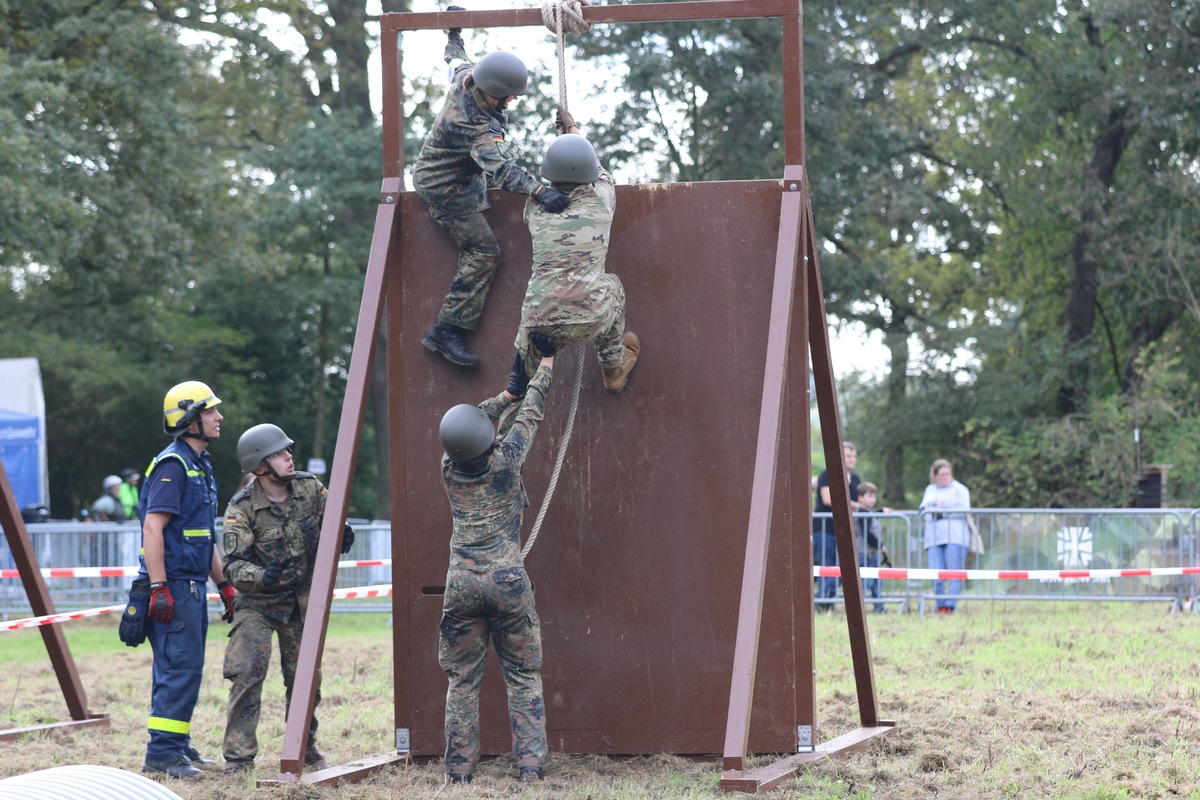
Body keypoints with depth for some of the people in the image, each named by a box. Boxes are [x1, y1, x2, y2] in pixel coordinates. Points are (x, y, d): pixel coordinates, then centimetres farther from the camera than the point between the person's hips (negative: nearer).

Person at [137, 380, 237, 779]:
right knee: (181, 667, -12)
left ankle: (178, 746, 20)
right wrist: (158, 588, -25)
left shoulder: (200, 465, 18)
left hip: (193, 586, 10)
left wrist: (224, 584, 23)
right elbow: (152, 528, -20)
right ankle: (162, 753, -11)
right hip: (174, 585, -10)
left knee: (184, 667, 13)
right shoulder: (172, 465, -13)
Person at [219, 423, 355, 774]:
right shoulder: (242, 509, -20)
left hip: (302, 601, 4)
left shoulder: (309, 488, -8)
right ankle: (239, 757, -12)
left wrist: (342, 534, -18)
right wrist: (261, 576, -46)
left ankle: (305, 748, 32)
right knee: (246, 674, -18)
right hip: (257, 604, -4)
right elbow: (234, 564, -25)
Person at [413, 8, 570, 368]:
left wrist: (455, 34, 30)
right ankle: (446, 332, -14)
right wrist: (538, 191, -64)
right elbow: (499, 168, -52)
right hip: (444, 187, -10)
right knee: (483, 250, -14)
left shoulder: (465, 76, -15)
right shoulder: (477, 126, -39)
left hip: (463, 173, 10)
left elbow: (455, 59, 9)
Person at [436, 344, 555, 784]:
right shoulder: (505, 460, -5)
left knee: (462, 679, 6)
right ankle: (531, 765, -4)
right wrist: (543, 371, 29)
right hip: (508, 580, -2)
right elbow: (529, 416, 13)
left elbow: (477, 421, 23)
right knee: (523, 676, 5)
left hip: (461, 583, 2)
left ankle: (459, 773, 3)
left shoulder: (449, 468, 3)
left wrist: (507, 394, 38)